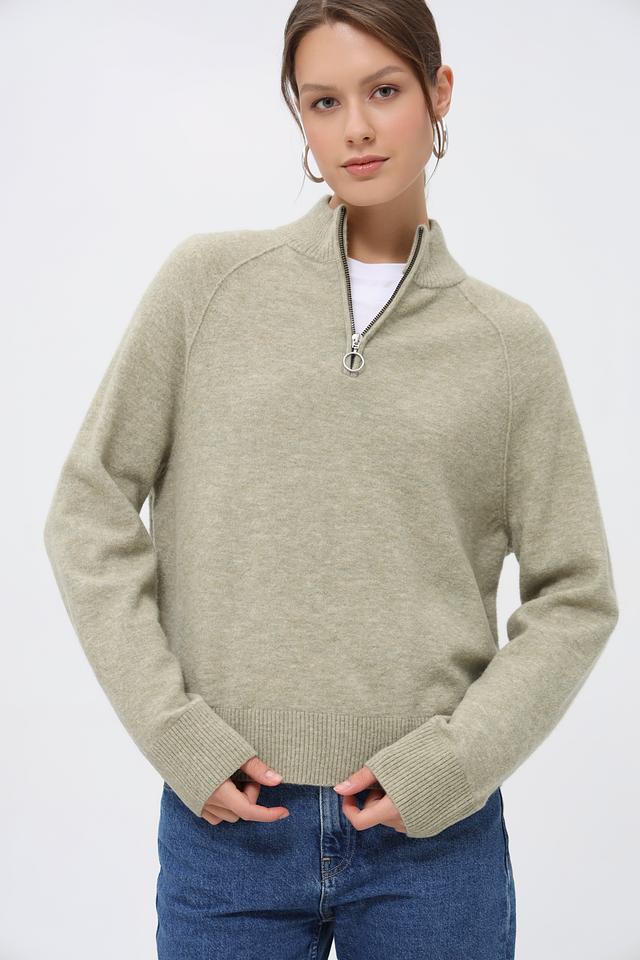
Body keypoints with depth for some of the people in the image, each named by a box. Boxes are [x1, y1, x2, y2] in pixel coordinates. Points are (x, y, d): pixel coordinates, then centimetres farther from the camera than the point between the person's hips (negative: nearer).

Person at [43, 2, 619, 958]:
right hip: (226, 818, 0)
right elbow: (91, 506, -1)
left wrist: (455, 759, -8)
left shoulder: (508, 340, 0)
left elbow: (576, 595, 3)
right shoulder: (209, 280, -1)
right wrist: (175, 729, -7)